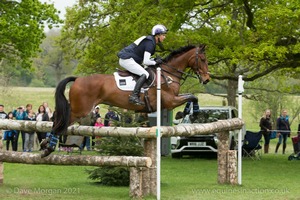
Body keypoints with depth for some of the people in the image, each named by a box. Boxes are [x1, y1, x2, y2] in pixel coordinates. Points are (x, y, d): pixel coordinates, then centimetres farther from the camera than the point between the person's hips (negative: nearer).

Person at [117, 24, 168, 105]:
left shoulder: (149, 40, 16)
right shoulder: (150, 43, -15)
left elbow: (144, 59, 22)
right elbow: (145, 62, -20)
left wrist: (157, 60, 10)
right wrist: (155, 62, -5)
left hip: (124, 59, 11)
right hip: (127, 60, -11)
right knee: (145, 74, -20)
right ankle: (134, 96, -30)